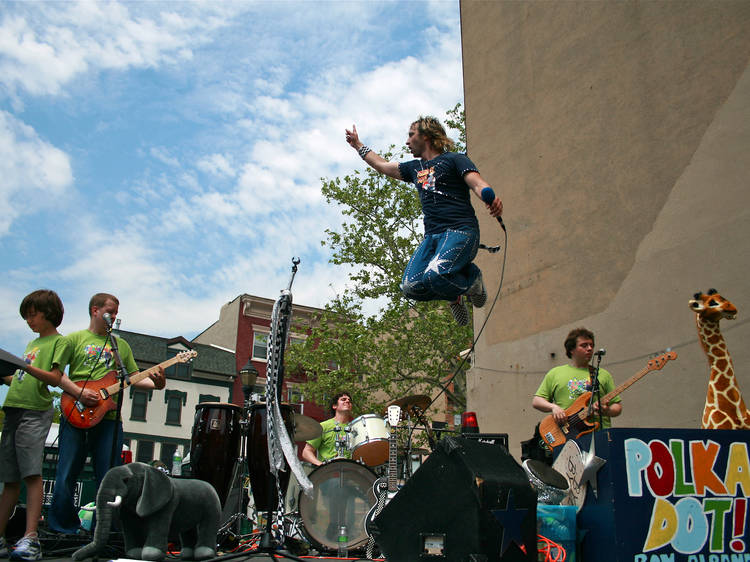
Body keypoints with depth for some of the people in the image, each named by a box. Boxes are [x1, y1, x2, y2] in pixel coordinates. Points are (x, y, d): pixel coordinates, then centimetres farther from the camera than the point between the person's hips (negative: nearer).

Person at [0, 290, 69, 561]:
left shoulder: (59, 341, 3)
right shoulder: (32, 343, 26)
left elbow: (55, 378, -11)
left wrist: (25, 366, -22)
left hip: (36, 412, -7)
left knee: (32, 474, -16)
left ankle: (30, 538, -20)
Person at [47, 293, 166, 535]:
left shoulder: (121, 345, 19)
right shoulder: (74, 339, 10)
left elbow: (134, 377, 16)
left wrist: (155, 383, -4)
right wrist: (78, 392, -14)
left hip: (109, 417, 3)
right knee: (66, 476, 0)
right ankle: (62, 529, 14)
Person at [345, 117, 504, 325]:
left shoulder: (454, 159, 5)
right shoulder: (415, 168, 25)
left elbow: (478, 184, -8)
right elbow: (382, 165, 38)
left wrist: (491, 198, -31)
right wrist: (358, 145, 45)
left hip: (461, 231, -6)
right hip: (432, 236, 6)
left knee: (435, 275, -31)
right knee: (410, 286, -15)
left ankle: (471, 277, 3)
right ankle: (454, 294, 12)